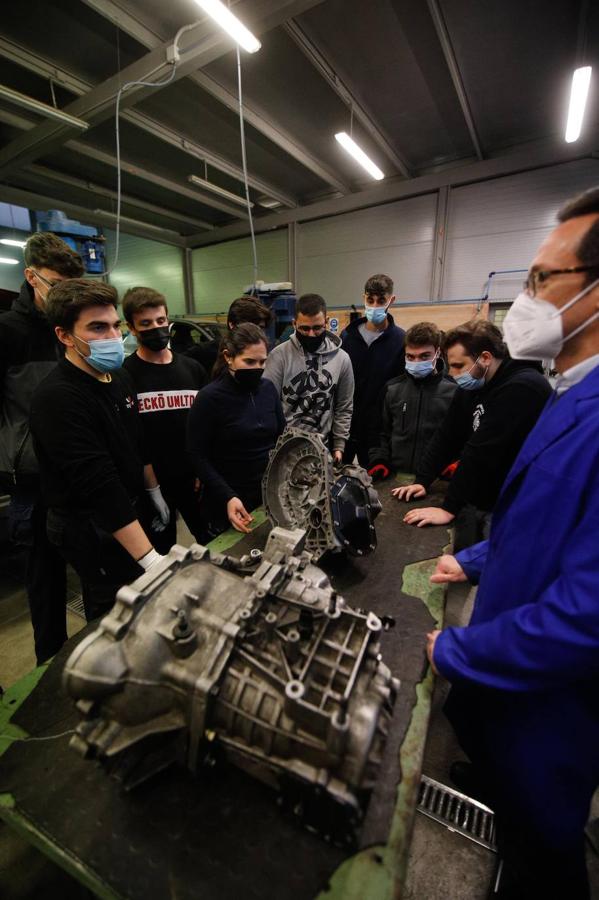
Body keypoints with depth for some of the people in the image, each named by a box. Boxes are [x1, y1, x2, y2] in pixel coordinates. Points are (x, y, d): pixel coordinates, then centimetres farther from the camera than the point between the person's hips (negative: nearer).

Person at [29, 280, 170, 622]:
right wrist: (150, 558, -35)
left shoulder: (121, 377, 1)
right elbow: (99, 486, -33)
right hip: (91, 531, -8)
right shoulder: (57, 398, -27)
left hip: (129, 513, 8)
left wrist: (155, 492, 14)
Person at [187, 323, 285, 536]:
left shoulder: (268, 388, -1)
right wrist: (227, 497, -22)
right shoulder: (209, 398, -15)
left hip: (271, 495, 4)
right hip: (231, 502, -4)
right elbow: (198, 456, -13)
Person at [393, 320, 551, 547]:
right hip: (476, 499, 7)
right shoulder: (471, 386, 3)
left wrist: (449, 508, -25)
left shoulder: (522, 388, -24)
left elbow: (480, 453, -28)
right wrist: (422, 481, -4)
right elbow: (446, 437, 4)